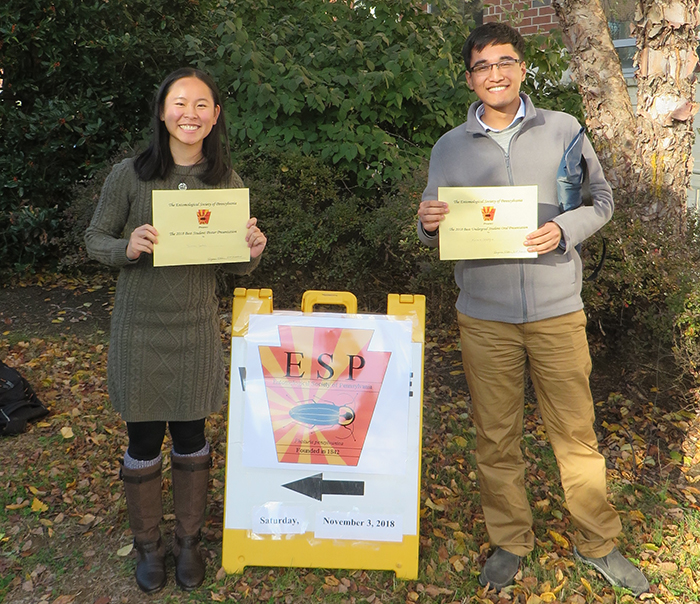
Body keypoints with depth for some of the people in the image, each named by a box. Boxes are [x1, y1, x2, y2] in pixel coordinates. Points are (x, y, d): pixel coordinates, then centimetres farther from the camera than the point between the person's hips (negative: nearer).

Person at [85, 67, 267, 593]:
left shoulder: (227, 181, -1)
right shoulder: (130, 175, -8)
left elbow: (237, 268, 6)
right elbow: (95, 239, 1)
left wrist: (254, 250, -17)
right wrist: (127, 248, -21)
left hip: (197, 329, 2)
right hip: (139, 328, -1)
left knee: (191, 437, 13)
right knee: (144, 440, 10)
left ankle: (189, 540, 36)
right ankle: (148, 545, 34)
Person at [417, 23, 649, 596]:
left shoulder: (563, 130, 3)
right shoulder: (449, 147, 5)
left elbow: (601, 200, 5)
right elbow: (434, 224, 8)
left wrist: (562, 231, -14)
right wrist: (428, 223, -16)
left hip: (557, 308, 0)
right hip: (485, 317, 1)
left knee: (576, 431, 9)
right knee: (497, 436, 10)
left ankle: (598, 543, 29)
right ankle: (510, 542, 29)